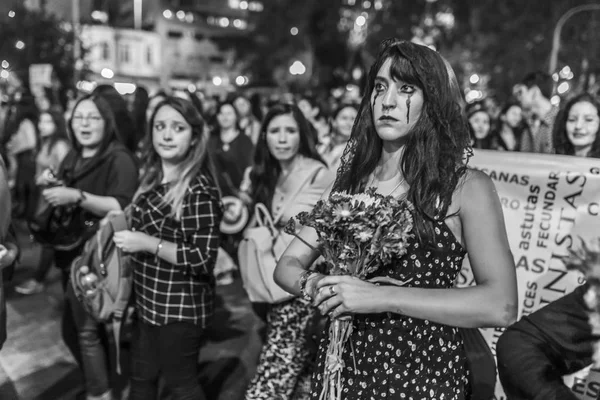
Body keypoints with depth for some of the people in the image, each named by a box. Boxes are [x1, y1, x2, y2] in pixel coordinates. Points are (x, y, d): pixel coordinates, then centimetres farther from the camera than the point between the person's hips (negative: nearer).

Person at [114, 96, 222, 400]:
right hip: (148, 301, 8)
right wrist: (127, 239, 5)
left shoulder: (199, 189, -21)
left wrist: (148, 243, -24)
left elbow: (204, 259, -24)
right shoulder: (153, 178, 5)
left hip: (181, 307, -8)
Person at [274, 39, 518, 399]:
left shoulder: (468, 188, -11)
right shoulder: (348, 181, 1)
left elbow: (501, 306, -21)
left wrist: (382, 297, -25)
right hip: (342, 367, 3)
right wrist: (314, 285, -19)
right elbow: (288, 265, 3)